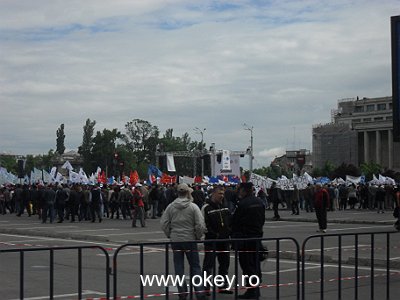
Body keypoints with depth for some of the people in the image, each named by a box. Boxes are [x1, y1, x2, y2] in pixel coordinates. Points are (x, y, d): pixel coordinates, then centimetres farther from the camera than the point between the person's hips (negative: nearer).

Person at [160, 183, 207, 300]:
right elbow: (200, 225, -13)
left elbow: (163, 223, -1)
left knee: (179, 268, 10)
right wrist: (197, 236, 2)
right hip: (190, 240, -2)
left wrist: (170, 235, 11)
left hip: (175, 241, 2)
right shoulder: (193, 207, -10)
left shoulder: (170, 207, -2)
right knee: (195, 267, 7)